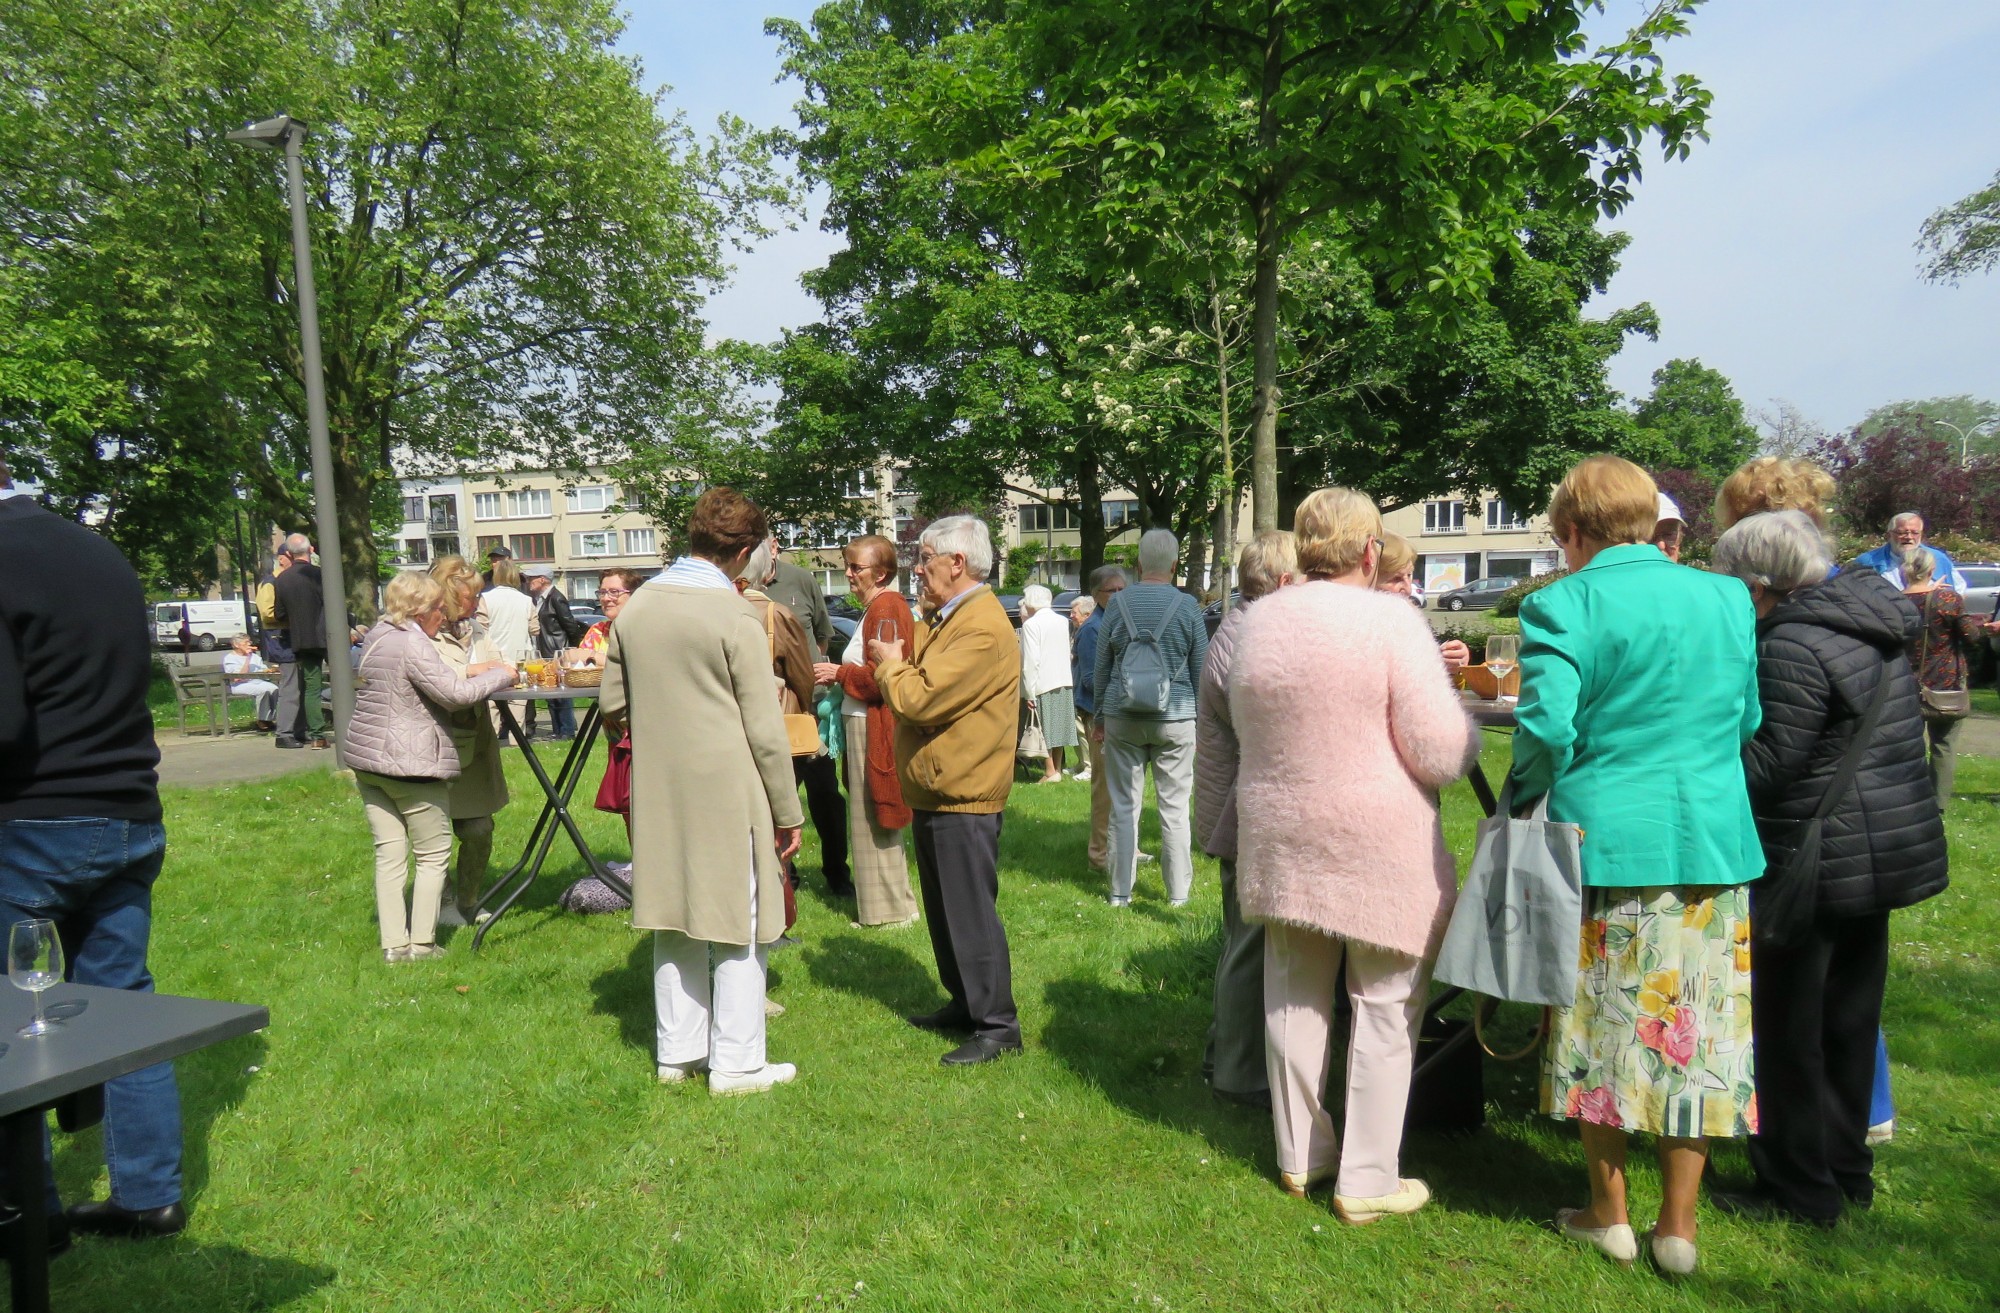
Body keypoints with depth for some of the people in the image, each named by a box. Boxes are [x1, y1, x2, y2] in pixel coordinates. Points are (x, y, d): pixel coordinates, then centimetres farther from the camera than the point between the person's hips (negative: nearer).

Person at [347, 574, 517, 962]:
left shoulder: (378, 636, 13)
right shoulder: (412, 644, -17)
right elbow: (455, 695, -19)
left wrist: (469, 672, 12)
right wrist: (500, 675, -7)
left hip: (368, 759, 9)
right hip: (410, 764, -9)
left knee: (389, 853, 10)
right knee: (433, 854, 4)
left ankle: (393, 943, 12)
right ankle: (421, 944, 6)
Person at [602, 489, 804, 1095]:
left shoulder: (635, 606, 3)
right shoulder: (735, 615, -14)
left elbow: (613, 705, 11)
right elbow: (764, 728, -12)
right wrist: (788, 811, -5)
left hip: (658, 794, 6)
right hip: (725, 790, -6)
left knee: (674, 923, 16)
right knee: (738, 929, 5)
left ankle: (677, 1054, 27)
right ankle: (737, 1064, 13)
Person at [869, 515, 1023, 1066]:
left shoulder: (983, 627, -21)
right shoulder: (945, 618, 15)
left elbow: (922, 699, -25)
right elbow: (917, 673, 16)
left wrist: (889, 664, -8)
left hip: (963, 797, -11)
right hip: (935, 792, 11)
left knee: (970, 911, -3)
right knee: (944, 909, 19)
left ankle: (998, 1025, 8)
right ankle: (964, 1003, 32)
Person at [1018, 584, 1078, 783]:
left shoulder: (1031, 624, -12)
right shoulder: (1062, 621, 8)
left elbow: (1030, 660, -16)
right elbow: (1066, 652, 12)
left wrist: (1029, 692, -14)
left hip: (1042, 684, -7)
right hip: (1064, 680, 7)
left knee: (1044, 729, 1)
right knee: (1058, 727, 13)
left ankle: (1051, 772, 2)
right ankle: (1058, 769, 19)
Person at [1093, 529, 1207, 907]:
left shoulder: (1118, 604, -1)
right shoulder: (1187, 607, -5)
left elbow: (1101, 667, 5)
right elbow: (1201, 671, 2)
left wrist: (1099, 715, 16)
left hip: (1122, 719, 1)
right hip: (1175, 719, -1)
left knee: (1124, 806, 8)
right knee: (1174, 808, 7)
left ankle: (1120, 891, 14)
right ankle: (1178, 893, 14)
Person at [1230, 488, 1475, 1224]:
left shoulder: (1256, 622, 4)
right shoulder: (1391, 619, -13)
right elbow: (1442, 754, -14)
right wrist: (1466, 726, 7)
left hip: (1280, 841, 5)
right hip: (1379, 846, -5)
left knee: (1294, 997, 16)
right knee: (1385, 1006, 8)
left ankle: (1299, 1157, 30)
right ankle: (1366, 1180, 16)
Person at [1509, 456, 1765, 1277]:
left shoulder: (1563, 604, -10)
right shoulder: (1727, 599, 5)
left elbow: (1546, 727, -18)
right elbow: (1748, 720, 12)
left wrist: (1526, 804, -1)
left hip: (1601, 840, -3)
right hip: (1714, 842, 4)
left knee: (1606, 1024, 10)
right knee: (1697, 1026, 12)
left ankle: (1609, 1214, 25)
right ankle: (1679, 1225, 22)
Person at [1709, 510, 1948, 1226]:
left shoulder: (1794, 644, -20)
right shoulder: (1872, 626, 10)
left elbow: (1767, 764, -21)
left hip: (1820, 860, -9)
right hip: (1887, 850, 10)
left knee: (1790, 1026, 4)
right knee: (1850, 1018, 19)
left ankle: (1800, 1188, 16)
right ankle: (1847, 1171, 32)